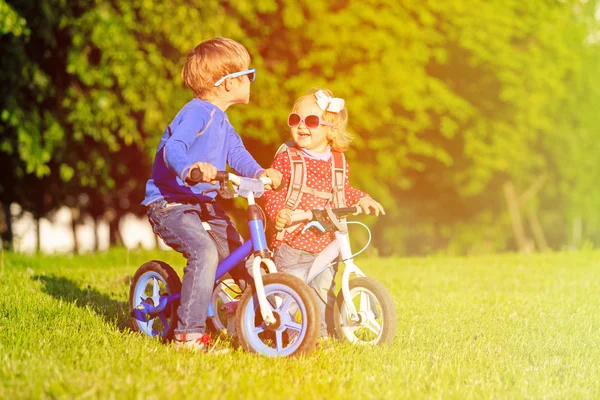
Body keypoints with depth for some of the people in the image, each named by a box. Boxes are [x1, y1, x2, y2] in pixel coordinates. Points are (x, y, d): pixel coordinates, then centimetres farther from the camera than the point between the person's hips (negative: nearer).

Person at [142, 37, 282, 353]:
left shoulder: (220, 120, 16)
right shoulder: (197, 113, -17)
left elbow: (236, 153, 7)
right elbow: (172, 149, -32)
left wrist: (259, 173, -14)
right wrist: (189, 169, -54)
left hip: (202, 203, 10)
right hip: (169, 204, -10)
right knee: (205, 252, -29)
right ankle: (189, 334, -28)